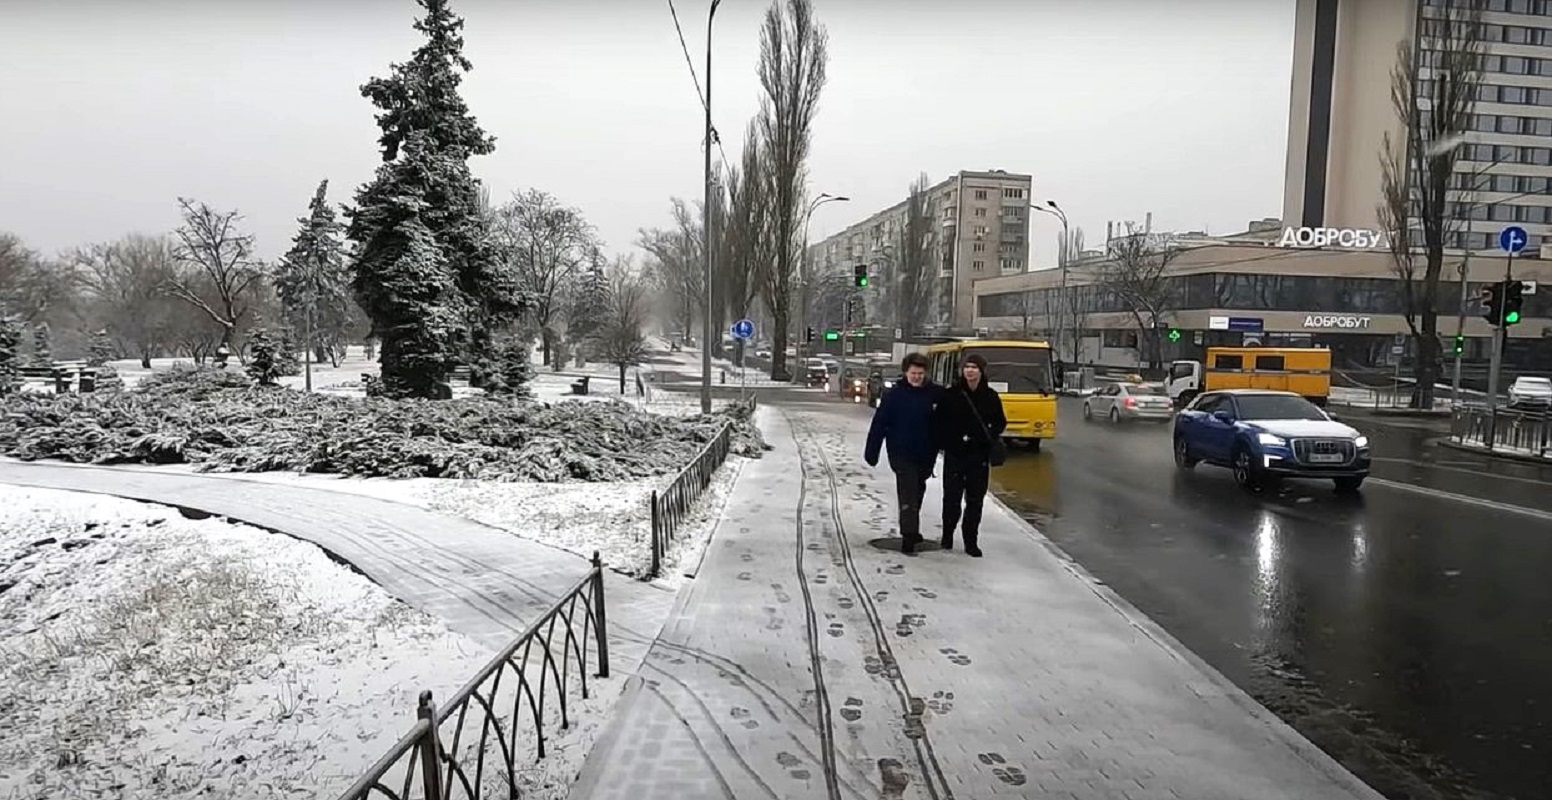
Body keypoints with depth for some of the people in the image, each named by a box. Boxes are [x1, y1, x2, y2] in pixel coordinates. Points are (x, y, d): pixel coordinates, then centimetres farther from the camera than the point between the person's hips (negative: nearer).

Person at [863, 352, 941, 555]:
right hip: (902, 453, -4)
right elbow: (879, 423, -6)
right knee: (908, 496, -7)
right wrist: (871, 451, -7)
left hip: (925, 455, 4)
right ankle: (908, 538, -5)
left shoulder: (934, 393, -2)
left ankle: (911, 531, 36)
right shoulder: (894, 394, -7)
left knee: (917, 493, 19)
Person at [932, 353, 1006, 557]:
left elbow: (1000, 422, 12)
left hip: (980, 456, 1)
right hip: (955, 455, -1)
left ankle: (971, 542, 14)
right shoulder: (951, 394, -2)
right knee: (952, 497, 5)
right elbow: (938, 421, 2)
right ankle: (947, 534, 27)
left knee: (975, 500, 4)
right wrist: (944, 443, -7)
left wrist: (990, 437, -5)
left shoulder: (991, 396, 2)